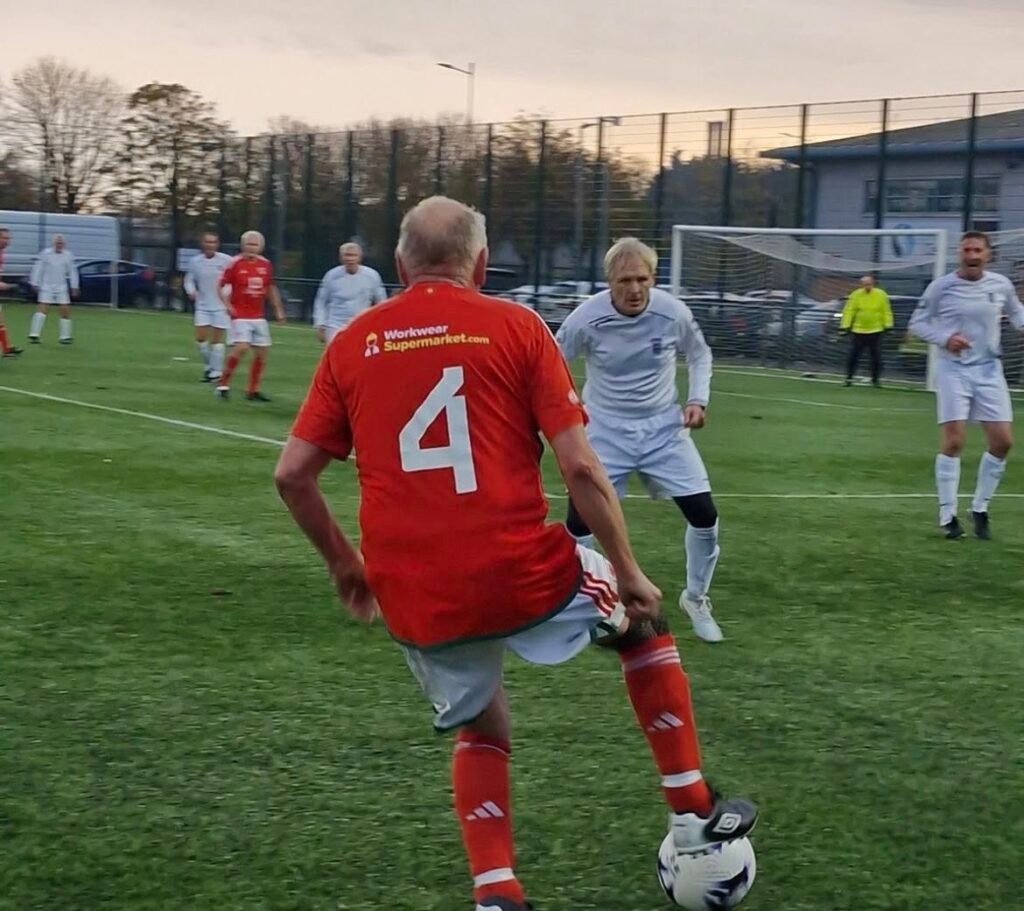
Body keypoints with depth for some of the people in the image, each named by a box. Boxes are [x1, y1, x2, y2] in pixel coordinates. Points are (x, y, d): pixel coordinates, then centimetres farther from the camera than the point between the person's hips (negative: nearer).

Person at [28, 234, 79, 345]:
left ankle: (65, 336, 10)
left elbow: (72, 271, 6)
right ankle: (34, 335, -9)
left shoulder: (68, 255, -1)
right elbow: (38, 268, -1)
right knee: (43, 309, -11)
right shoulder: (46, 253, -6)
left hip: (61, 287, 3)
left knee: (65, 310, 0)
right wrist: (35, 283, -2)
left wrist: (74, 287, 5)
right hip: (47, 286, -3)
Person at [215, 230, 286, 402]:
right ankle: (224, 383, -5)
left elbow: (270, 288, 18)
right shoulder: (235, 264, -9)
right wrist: (228, 305, -14)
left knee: (261, 353, 5)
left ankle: (253, 391, 16)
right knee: (241, 348, -21)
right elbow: (221, 286, -4)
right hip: (240, 315, -6)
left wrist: (278, 309, 16)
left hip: (259, 317, 6)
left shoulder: (265, 265, 5)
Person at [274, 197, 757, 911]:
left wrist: (343, 563, 20)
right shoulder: (515, 326, -1)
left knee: (481, 732, 28)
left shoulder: (353, 344, 6)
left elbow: (292, 474, 6)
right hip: (524, 579, -3)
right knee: (643, 622, 26)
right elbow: (580, 467, -6)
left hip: (413, 604, 3)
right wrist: (629, 573, 3)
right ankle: (696, 815, 27)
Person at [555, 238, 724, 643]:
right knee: (579, 520, -10)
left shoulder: (674, 313, -14)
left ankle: (696, 598, 23)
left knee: (704, 514, -2)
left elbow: (699, 355, 7)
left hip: (664, 428, 2)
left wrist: (698, 400, -5)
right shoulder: (586, 318, -20)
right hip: (606, 430, -2)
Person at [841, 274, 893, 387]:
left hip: (875, 331, 0)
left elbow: (886, 311, 3)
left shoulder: (881, 295, -3)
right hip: (858, 331, 0)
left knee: (876, 357, 3)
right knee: (853, 356, -1)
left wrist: (888, 325, -2)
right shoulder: (856, 295, -5)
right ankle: (849, 378, 9)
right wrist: (844, 326, -11)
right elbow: (848, 311, -5)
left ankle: (876, 379, 14)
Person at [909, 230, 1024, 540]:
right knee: (953, 441, -9)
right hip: (953, 370, -3)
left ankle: (980, 509, 18)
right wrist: (944, 338, -17)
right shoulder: (941, 287, -8)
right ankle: (947, 515, 2)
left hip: (989, 370, 4)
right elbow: (917, 322, 0)